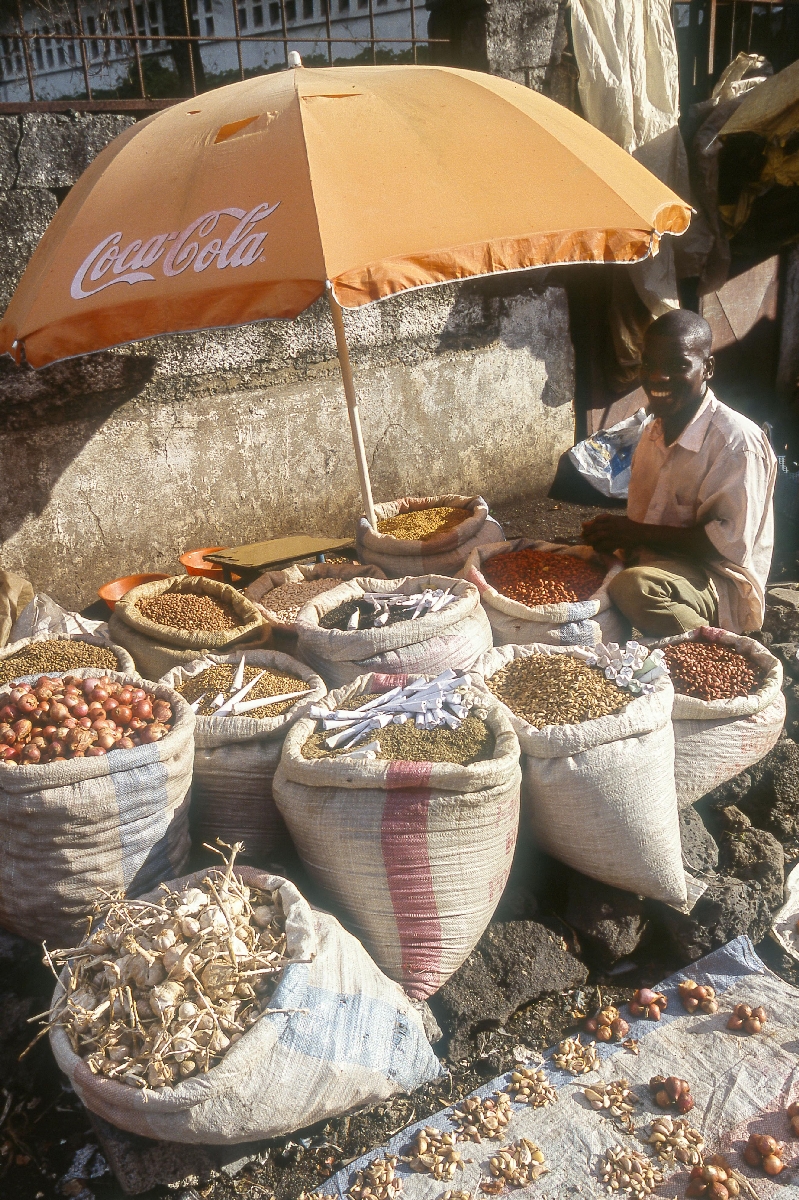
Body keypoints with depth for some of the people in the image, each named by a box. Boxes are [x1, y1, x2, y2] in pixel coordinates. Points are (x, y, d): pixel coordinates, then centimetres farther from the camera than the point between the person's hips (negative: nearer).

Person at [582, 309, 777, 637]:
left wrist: (636, 533, -22)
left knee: (633, 586, -35)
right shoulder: (654, 431, 10)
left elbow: (731, 543, -20)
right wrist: (614, 532, -5)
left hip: (722, 583, -8)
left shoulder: (737, 441, -16)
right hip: (658, 563, 8)